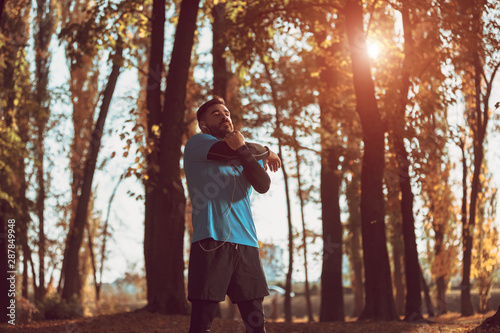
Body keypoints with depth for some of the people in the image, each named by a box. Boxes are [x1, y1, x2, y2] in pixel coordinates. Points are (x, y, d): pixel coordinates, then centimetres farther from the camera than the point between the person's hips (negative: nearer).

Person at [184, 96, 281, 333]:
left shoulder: (249, 157, 22)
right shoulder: (196, 143, 8)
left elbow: (263, 186, 3)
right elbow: (229, 151, -9)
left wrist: (243, 150, -11)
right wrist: (265, 152, 9)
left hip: (246, 243, 5)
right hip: (211, 241, -5)